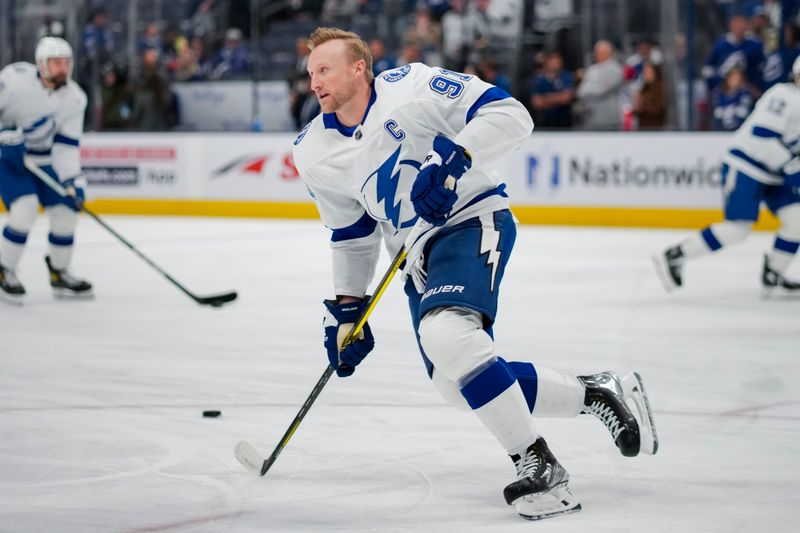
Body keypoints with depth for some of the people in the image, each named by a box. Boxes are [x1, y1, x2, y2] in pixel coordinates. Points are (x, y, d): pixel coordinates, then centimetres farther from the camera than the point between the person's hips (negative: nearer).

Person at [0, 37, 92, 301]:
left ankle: (59, 273, 19)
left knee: (67, 211, -1)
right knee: (25, 207, -23)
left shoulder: (75, 98, -8)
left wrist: (73, 180, -16)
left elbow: (66, 146, -6)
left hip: (43, 160, 5)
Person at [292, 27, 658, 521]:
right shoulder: (315, 153, 7)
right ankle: (596, 392, 16)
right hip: (418, 255, 8)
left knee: (445, 333, -32)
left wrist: (453, 156, -29)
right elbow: (352, 235, 19)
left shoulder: (412, 86, -13)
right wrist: (346, 307, 16)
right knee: (459, 382, -1)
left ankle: (539, 465, -26)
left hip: (473, 220, -8)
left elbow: (510, 115, -16)